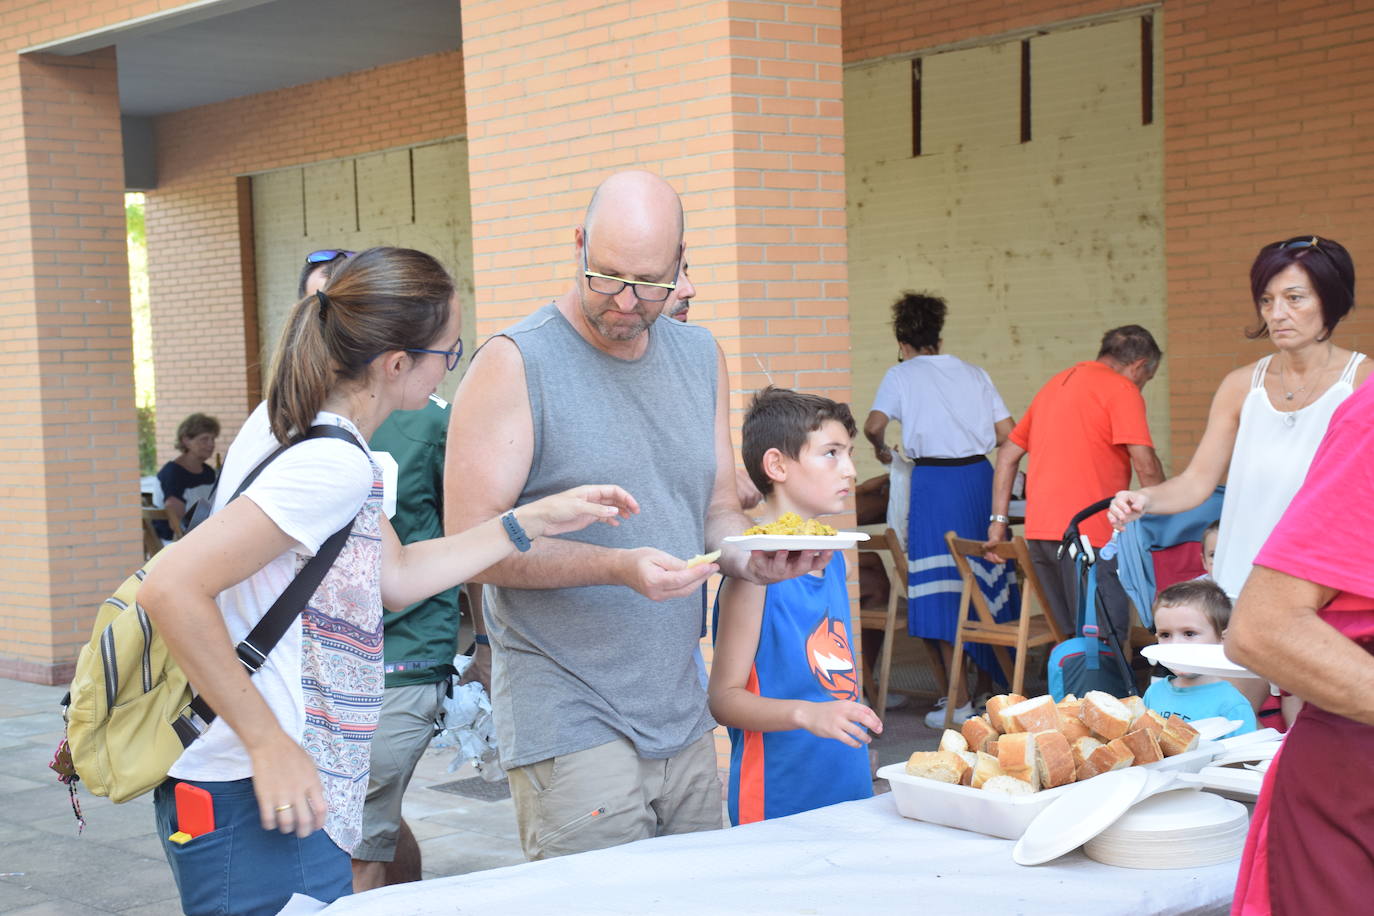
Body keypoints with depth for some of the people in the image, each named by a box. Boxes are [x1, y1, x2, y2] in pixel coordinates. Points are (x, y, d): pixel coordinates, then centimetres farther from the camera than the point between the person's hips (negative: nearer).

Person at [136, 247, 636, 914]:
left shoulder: (287, 422, 9)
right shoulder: (338, 464, -21)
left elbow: (395, 576, 17)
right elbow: (172, 588, -27)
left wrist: (534, 521, 15)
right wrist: (269, 744, -22)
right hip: (256, 806, -10)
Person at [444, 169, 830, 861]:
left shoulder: (700, 357, 11)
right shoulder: (513, 364, -9)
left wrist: (750, 556, -6)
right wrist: (618, 566, -25)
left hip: (684, 719, 6)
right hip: (568, 720, -6)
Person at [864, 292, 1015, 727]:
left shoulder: (902, 374, 4)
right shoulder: (973, 373, 15)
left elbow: (874, 425, -9)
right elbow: (1007, 433, 10)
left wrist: (882, 451, 11)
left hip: (933, 482, -5)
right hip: (979, 477, 5)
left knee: (942, 592, -2)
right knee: (983, 581, 13)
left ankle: (960, 700, -3)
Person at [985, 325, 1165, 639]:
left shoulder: (1055, 384, 22)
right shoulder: (1121, 389, -3)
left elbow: (1008, 454, 22)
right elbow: (1145, 465, -11)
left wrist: (999, 520, 18)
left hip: (1039, 530, 8)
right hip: (1086, 531, -8)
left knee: (1070, 639, 14)